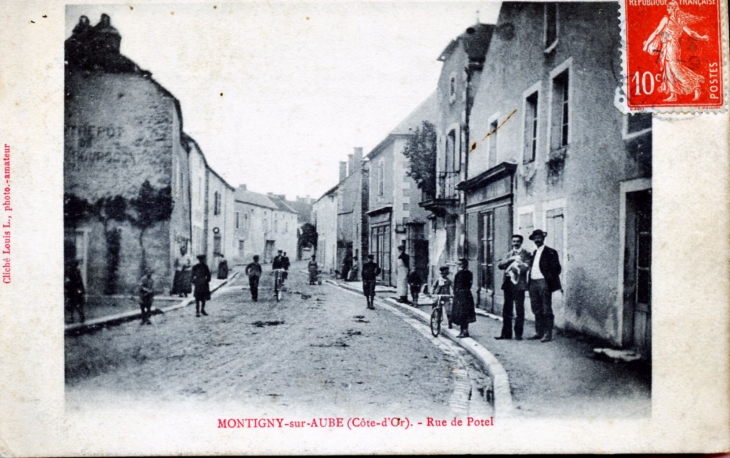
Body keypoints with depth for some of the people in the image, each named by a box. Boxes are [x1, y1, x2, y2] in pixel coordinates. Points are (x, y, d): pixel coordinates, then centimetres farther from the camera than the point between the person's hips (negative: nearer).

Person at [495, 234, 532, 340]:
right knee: (507, 310, 7)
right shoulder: (508, 254, 18)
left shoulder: (526, 254, 3)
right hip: (508, 284, 5)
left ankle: (518, 333, 6)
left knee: (519, 310, -2)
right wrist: (510, 259, -9)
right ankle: (506, 333, 13)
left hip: (518, 284, -5)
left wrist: (511, 266, -5)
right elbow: (499, 265, 5)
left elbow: (526, 267, -12)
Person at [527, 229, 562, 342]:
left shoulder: (550, 252, -1)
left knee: (546, 310, -5)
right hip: (533, 283, 7)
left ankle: (548, 334, -2)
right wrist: (528, 281, 9)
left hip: (543, 283, -7)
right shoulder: (534, 253, 20)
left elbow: (556, 268, -5)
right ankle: (539, 332, 17)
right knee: (537, 310, 10)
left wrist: (551, 280, -13)